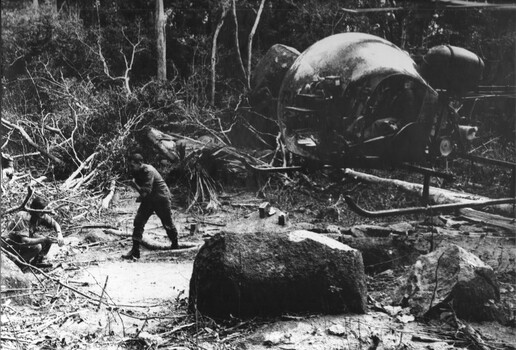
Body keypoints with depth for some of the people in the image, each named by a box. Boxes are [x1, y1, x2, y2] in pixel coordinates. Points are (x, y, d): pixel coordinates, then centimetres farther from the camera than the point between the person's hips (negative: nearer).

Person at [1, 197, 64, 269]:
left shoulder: (41, 216, -13)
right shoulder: (23, 218, -34)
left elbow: (55, 223, 0)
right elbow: (25, 241, -40)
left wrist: (60, 235, -20)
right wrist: (44, 239, -42)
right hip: (11, 244, -8)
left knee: (48, 240, -8)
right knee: (37, 247, -29)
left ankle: (37, 262, 8)